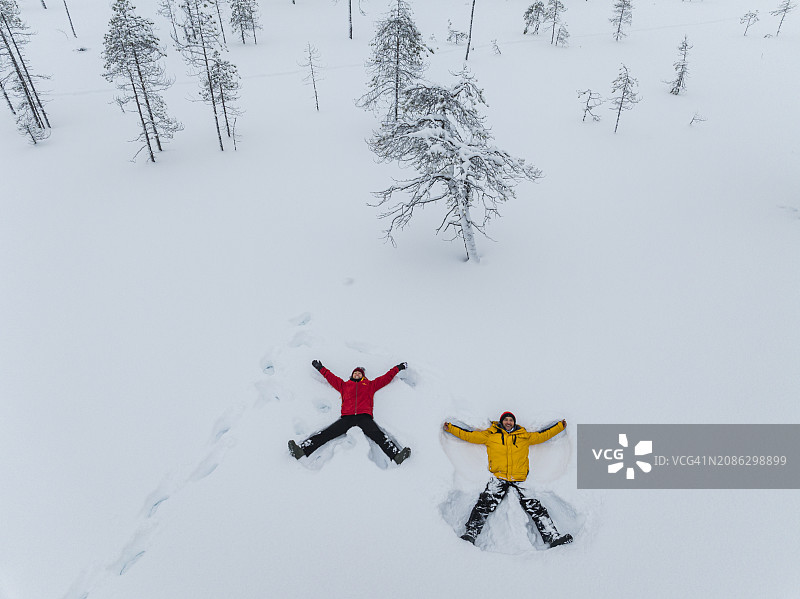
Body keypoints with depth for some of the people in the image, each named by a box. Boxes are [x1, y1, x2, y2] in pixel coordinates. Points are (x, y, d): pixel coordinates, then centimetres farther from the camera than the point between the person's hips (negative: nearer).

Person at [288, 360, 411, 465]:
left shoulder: (370, 385, 31)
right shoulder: (344, 385, 31)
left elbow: (386, 378, 36)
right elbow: (330, 377, 40)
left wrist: (398, 368, 40)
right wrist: (320, 368, 46)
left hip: (365, 417, -1)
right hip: (347, 417, 1)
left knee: (378, 435, -28)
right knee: (327, 433, -19)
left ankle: (396, 455, -47)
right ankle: (303, 450, -34)